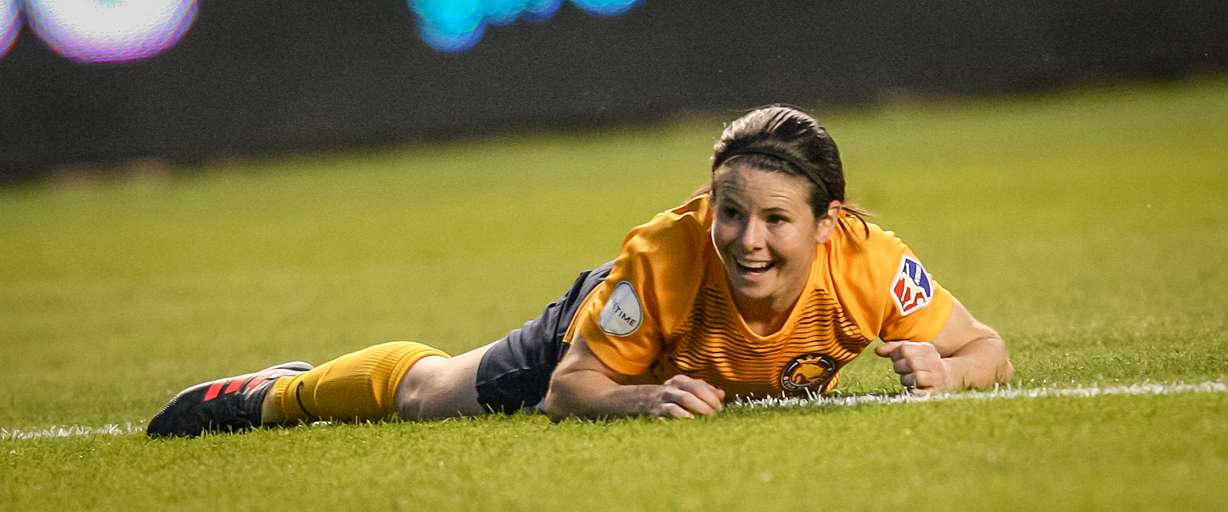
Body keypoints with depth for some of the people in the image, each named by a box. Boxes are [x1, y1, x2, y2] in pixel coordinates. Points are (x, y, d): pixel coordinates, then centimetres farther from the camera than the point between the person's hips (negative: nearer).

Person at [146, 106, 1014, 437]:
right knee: (423, 392, 20)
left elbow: (988, 352, -28)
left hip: (764, 393, 3)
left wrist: (943, 371, -51)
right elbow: (569, 388, -32)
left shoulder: (869, 266, -42)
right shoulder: (664, 257, -45)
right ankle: (277, 392, 50)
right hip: (621, 348, -3)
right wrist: (645, 400, -53)